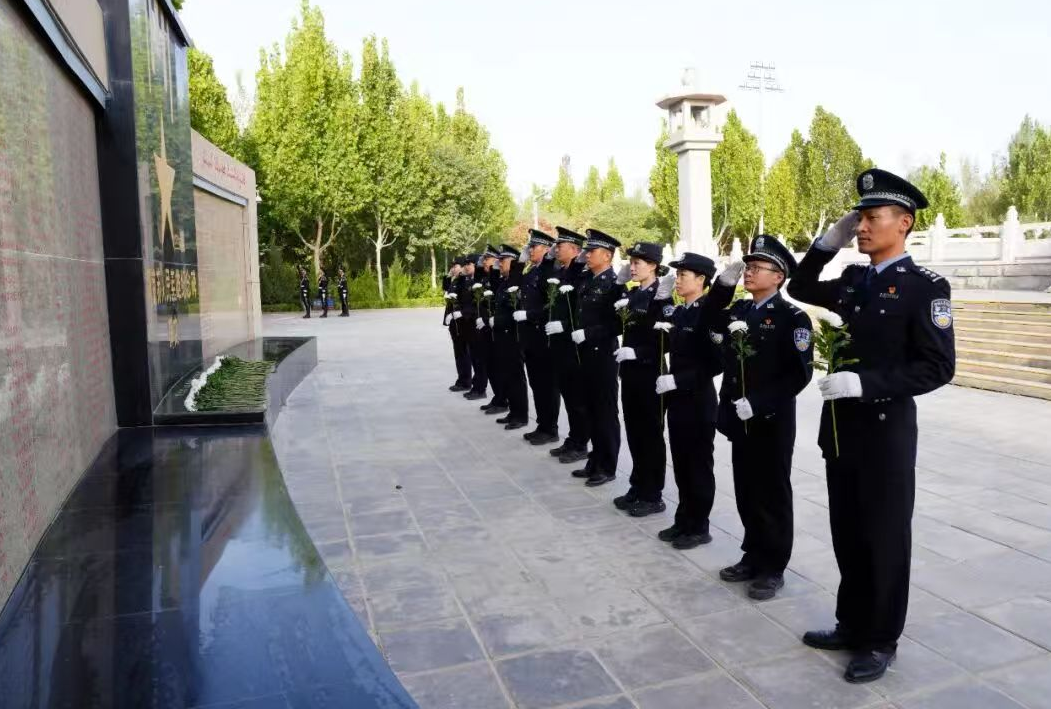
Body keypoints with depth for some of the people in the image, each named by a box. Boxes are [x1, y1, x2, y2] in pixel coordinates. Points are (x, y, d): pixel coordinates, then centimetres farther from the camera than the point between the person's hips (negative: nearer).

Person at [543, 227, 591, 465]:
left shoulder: (583, 274, -12)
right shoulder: (557, 272, 12)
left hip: (575, 345, -8)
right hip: (558, 343, 8)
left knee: (578, 396, 1)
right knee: (567, 393, 14)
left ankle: (580, 445, 9)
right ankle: (572, 440, 24)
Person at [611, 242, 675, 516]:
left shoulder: (661, 298, -13)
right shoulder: (632, 294, 10)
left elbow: (669, 341, -17)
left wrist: (638, 353, -24)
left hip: (650, 373, -8)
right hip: (630, 372, 8)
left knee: (651, 434, 2)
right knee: (634, 432, 14)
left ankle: (653, 496, 13)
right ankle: (638, 487, 26)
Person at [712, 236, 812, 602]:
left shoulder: (792, 318, -11)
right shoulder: (737, 310, 9)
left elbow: (800, 374, -16)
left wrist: (757, 403, -21)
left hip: (773, 422, -6)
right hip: (740, 420, 6)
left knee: (773, 495, 6)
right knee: (746, 492, 15)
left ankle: (774, 568, 19)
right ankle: (754, 557, 30)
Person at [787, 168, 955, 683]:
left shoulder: (925, 287, -11)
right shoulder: (853, 281, 8)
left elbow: (938, 368, -16)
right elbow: (800, 289, 22)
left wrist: (865, 384, -24)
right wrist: (830, 240, 8)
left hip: (886, 433, -6)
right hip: (841, 429, 7)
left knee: (885, 540, 8)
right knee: (848, 535, 16)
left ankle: (880, 641, 24)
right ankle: (852, 625, 32)